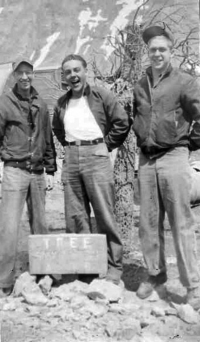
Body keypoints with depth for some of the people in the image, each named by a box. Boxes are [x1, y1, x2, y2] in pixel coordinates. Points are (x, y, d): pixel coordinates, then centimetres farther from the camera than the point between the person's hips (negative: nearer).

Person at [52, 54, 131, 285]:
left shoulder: (100, 96, 1)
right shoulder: (62, 103, 15)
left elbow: (122, 122, -2)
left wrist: (106, 145, -1)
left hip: (95, 156, -5)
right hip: (70, 159, 5)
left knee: (105, 215, -5)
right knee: (75, 217, 6)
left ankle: (114, 265, 3)